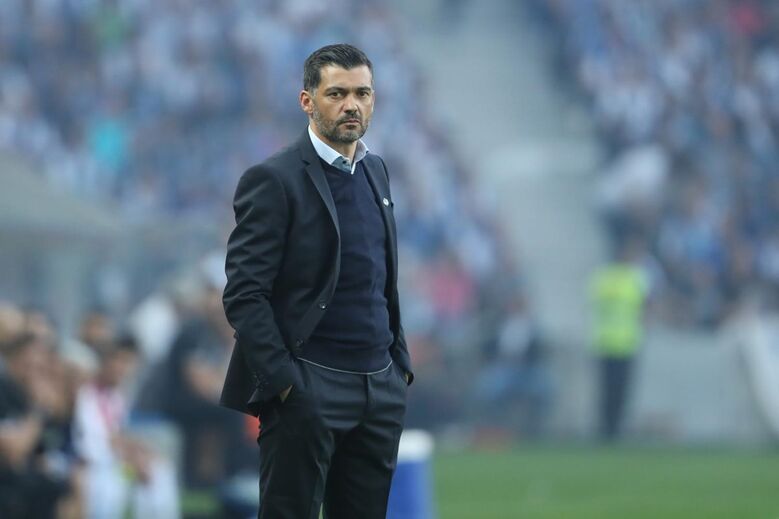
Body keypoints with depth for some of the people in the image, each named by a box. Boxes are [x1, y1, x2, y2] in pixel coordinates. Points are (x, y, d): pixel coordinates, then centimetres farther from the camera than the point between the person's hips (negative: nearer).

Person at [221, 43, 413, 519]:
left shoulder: (376, 172, 14)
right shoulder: (274, 180, -9)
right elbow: (244, 295, -13)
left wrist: (400, 363, 14)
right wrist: (282, 382, -18)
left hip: (381, 389, 7)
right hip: (308, 390, -7)